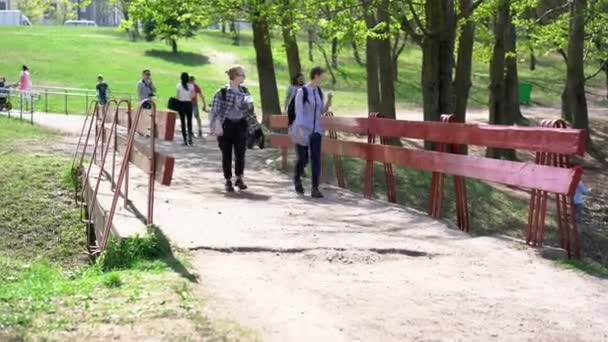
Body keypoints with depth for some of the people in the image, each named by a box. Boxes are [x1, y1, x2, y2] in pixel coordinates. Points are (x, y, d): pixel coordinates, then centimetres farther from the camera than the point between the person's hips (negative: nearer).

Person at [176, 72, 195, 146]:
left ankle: (185, 140, 2)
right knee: (189, 121, 9)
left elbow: (177, 96, -6)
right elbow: (193, 95, 1)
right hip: (189, 103, 1)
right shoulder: (191, 86, -3)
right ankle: (190, 136, -9)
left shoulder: (179, 85, -7)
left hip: (181, 103, -1)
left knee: (183, 121, 4)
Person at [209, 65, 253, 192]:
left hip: (240, 125, 3)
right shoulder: (222, 92, -7)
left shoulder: (244, 91, 7)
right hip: (226, 125, -3)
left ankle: (239, 178, 10)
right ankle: (228, 181, 14)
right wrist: (217, 126, -16)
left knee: (240, 153, -5)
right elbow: (215, 110, -9)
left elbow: (249, 110, 14)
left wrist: (249, 104, -9)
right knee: (227, 154, 3)